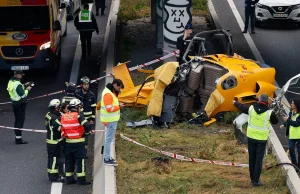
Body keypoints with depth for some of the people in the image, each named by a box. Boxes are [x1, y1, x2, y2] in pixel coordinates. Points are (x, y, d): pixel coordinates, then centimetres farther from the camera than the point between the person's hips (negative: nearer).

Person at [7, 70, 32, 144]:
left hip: (14, 102, 9)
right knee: (20, 121, -3)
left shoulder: (11, 82, 4)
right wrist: (27, 89, -5)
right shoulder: (18, 84, -23)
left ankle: (17, 137, 26)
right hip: (20, 104, -9)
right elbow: (23, 95, -21)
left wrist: (24, 86, 12)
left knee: (17, 120, 18)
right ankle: (18, 139, -2)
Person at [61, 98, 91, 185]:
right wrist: (86, 132, -3)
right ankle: (81, 179, 1)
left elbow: (61, 129, 8)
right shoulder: (78, 116, -13)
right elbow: (87, 125, -21)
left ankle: (69, 178, 18)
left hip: (68, 142, 5)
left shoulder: (63, 117, 3)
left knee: (69, 161, 14)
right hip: (78, 142, -5)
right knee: (80, 160, 1)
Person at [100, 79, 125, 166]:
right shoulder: (108, 94, -21)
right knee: (109, 139, -5)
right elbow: (109, 109, -25)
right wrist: (119, 106, -15)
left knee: (109, 139, 17)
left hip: (112, 119, 11)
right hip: (110, 120, -11)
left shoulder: (111, 92, 12)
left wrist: (118, 105, 4)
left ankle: (107, 157, 25)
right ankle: (107, 159, -1)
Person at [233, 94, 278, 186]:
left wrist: (235, 103, 35)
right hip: (262, 138, -3)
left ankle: (252, 178, 22)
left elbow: (242, 107, 14)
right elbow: (275, 121, 5)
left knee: (252, 158, 14)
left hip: (251, 136, 3)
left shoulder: (251, 108, -6)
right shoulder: (269, 112, -14)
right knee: (259, 160, 2)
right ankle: (256, 180, 2)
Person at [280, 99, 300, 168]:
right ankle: (294, 162, 16)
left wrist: (287, 120, -26)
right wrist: (284, 125, 0)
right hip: (292, 134, 6)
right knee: (291, 148, 1)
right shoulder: (291, 112, 5)